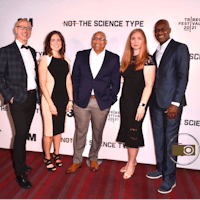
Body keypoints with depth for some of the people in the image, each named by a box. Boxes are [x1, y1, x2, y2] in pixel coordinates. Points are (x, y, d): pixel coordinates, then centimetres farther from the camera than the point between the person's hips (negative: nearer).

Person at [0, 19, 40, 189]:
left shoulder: (32, 51, 13)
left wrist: (37, 92, 8)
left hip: (32, 98, 6)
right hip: (18, 100, -6)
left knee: (25, 133, 15)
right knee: (21, 134, -6)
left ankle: (20, 162, 33)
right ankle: (20, 173, 7)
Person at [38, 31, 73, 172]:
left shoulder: (66, 61, 7)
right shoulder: (45, 60, -7)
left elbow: (68, 82, 10)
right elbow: (42, 84, -11)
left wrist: (70, 100, 4)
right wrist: (51, 104, -14)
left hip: (63, 99, 5)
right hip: (49, 98, -5)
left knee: (59, 129, 16)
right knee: (49, 131, 4)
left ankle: (56, 154, 34)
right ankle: (47, 158, 24)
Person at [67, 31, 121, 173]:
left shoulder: (114, 59, 3)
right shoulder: (81, 55, 7)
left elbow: (116, 82, 4)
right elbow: (75, 78, 7)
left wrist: (110, 99, -2)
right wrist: (76, 97, 1)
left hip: (102, 103, 0)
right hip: (82, 101, 1)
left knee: (97, 132, 13)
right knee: (80, 132, 7)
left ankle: (93, 158, 34)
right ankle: (77, 161, 25)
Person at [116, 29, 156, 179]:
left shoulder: (147, 60, -10)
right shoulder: (127, 59, 10)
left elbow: (149, 85, -14)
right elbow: (125, 79, 12)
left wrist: (142, 105, -19)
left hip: (138, 101, -6)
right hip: (125, 100, 6)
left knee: (133, 131, 1)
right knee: (127, 130, 11)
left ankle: (131, 164, 19)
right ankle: (131, 161, 28)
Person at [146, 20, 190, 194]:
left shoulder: (179, 48, -6)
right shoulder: (156, 52, 16)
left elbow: (183, 77, -12)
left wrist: (175, 103, -18)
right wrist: (150, 101, 9)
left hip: (171, 103, -7)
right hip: (156, 102, 7)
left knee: (170, 140, 1)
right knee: (159, 138, 16)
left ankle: (170, 178, 15)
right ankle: (160, 169, 33)